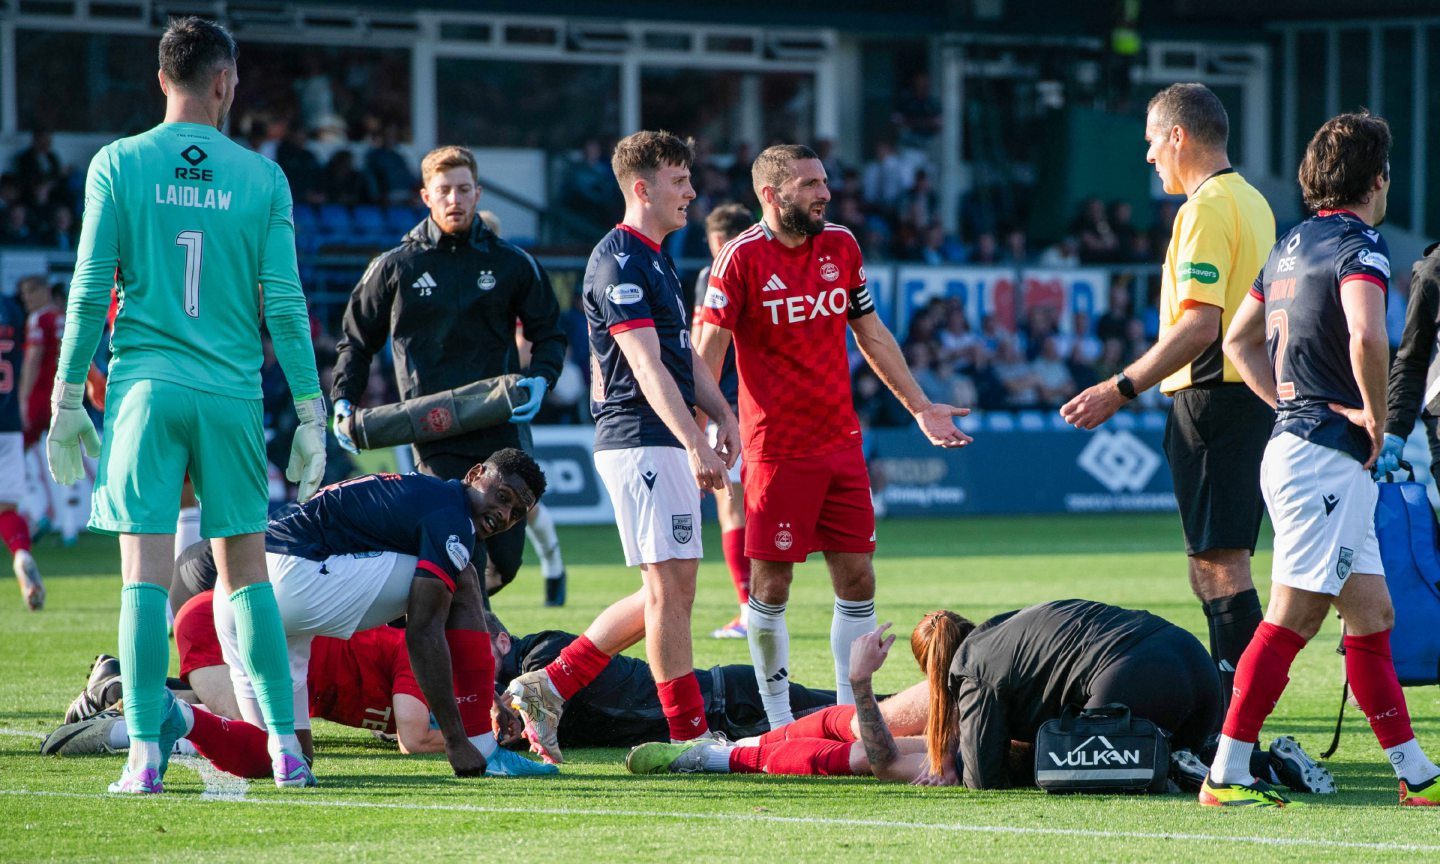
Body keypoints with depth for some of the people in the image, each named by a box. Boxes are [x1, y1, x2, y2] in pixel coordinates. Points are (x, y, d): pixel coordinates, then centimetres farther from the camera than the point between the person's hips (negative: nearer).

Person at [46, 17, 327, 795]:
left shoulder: (118, 166, 2)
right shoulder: (261, 178, 4)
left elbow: (90, 291, -1)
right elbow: (284, 303, 2)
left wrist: (67, 398, 5)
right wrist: (310, 413, 6)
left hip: (145, 387, -1)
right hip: (232, 390, 1)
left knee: (146, 571, -2)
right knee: (246, 570, 9)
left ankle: (146, 752, -7)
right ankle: (285, 747, 8)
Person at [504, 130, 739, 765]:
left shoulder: (655, 260, 20)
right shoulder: (619, 262, -13)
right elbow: (647, 366, -20)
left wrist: (722, 416, 11)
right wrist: (694, 443, -26)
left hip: (666, 445, 10)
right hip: (641, 441, -10)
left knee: (669, 590, 11)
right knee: (670, 586, -8)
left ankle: (549, 686, 14)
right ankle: (690, 735, -4)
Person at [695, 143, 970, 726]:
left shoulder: (842, 246, 8)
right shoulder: (743, 258, -9)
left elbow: (872, 335, 18)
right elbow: (709, 350, -9)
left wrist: (920, 407, 19)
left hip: (842, 443, 5)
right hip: (776, 452, -5)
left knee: (857, 579, 4)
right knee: (770, 584, -1)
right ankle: (778, 720, 9)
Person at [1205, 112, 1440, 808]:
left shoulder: (1291, 246, 16)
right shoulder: (1359, 243, -11)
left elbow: (1240, 340, 26)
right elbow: (1366, 336, -29)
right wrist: (1375, 417, -14)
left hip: (1297, 437, 10)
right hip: (1328, 457, -10)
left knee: (1371, 615, 11)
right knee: (1292, 616, -9)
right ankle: (1226, 774, -9)